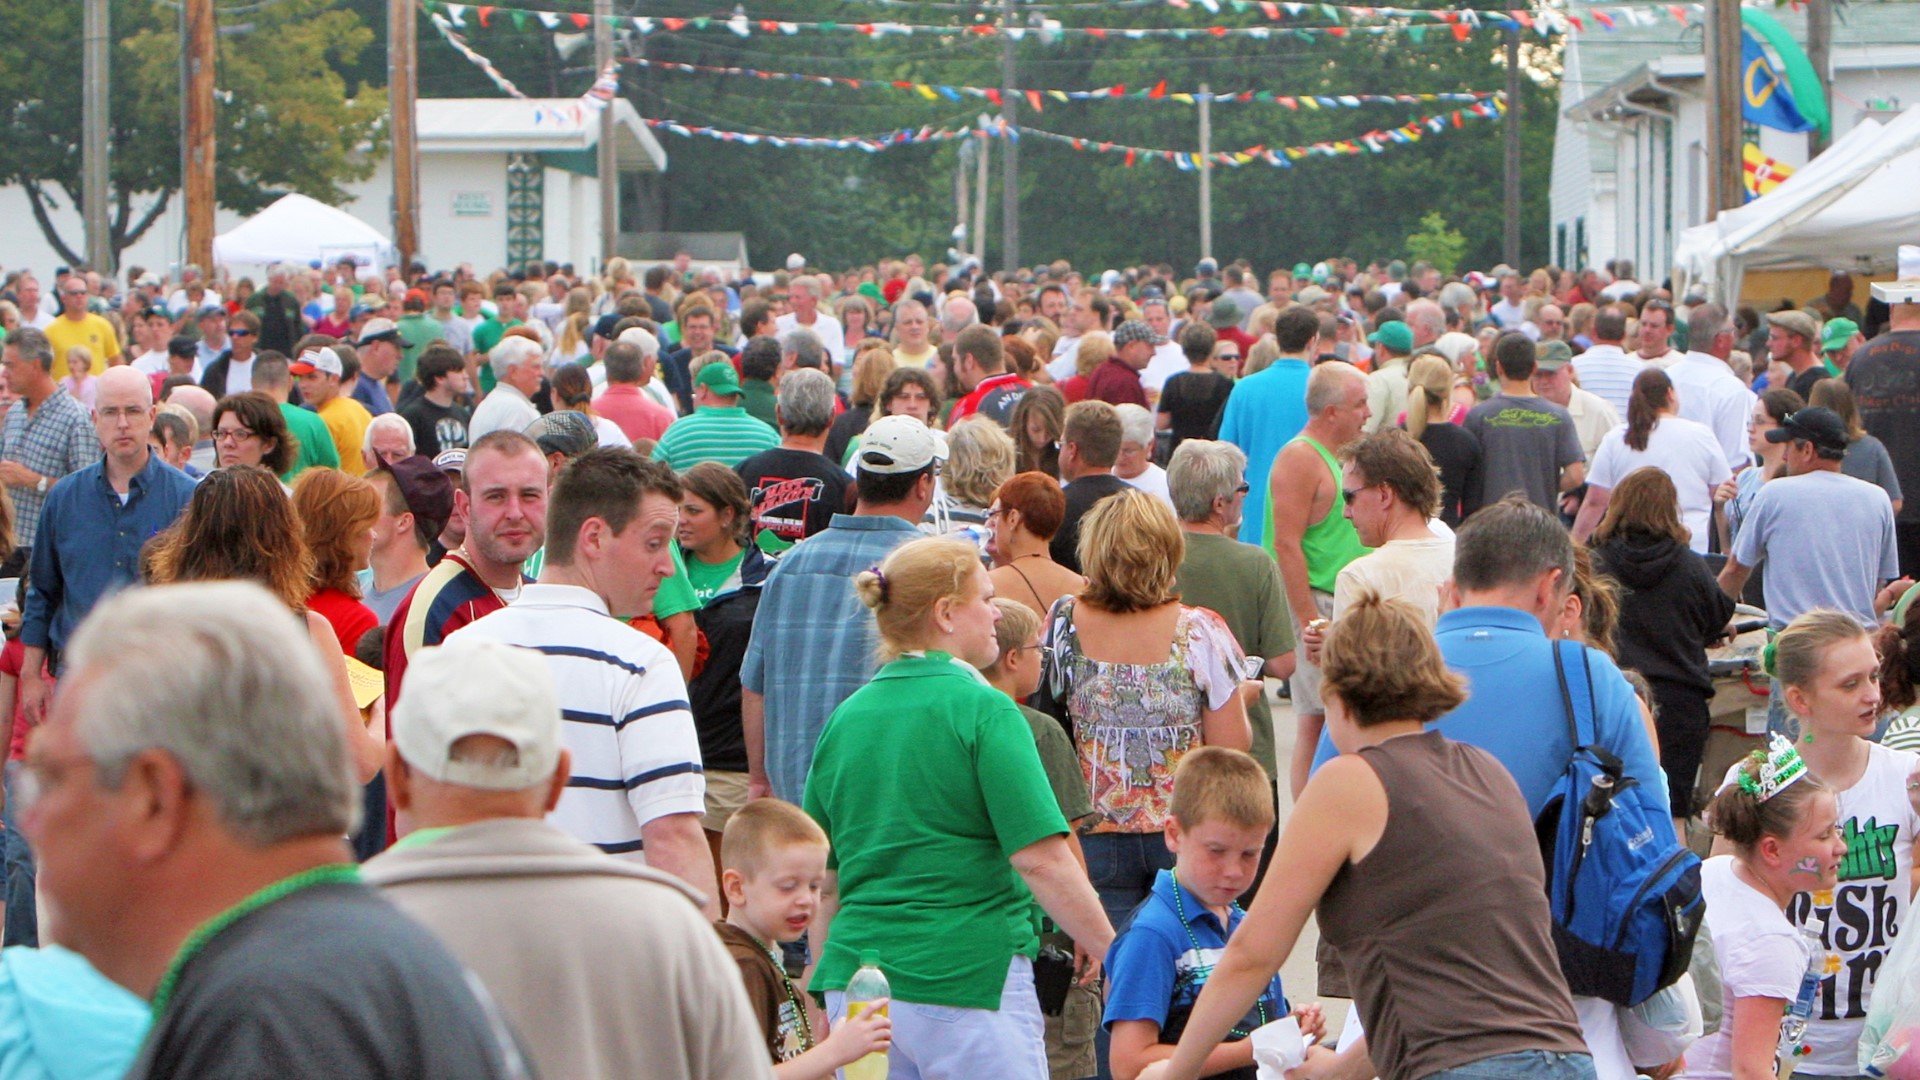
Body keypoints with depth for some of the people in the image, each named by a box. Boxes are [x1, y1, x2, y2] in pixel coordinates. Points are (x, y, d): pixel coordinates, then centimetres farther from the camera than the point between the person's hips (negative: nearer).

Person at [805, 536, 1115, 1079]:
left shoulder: (844, 719, 9)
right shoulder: (983, 711, -8)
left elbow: (824, 881, 15)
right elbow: (1041, 860, -14)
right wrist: (1114, 956, -7)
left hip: (854, 978, 6)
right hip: (972, 977, -6)